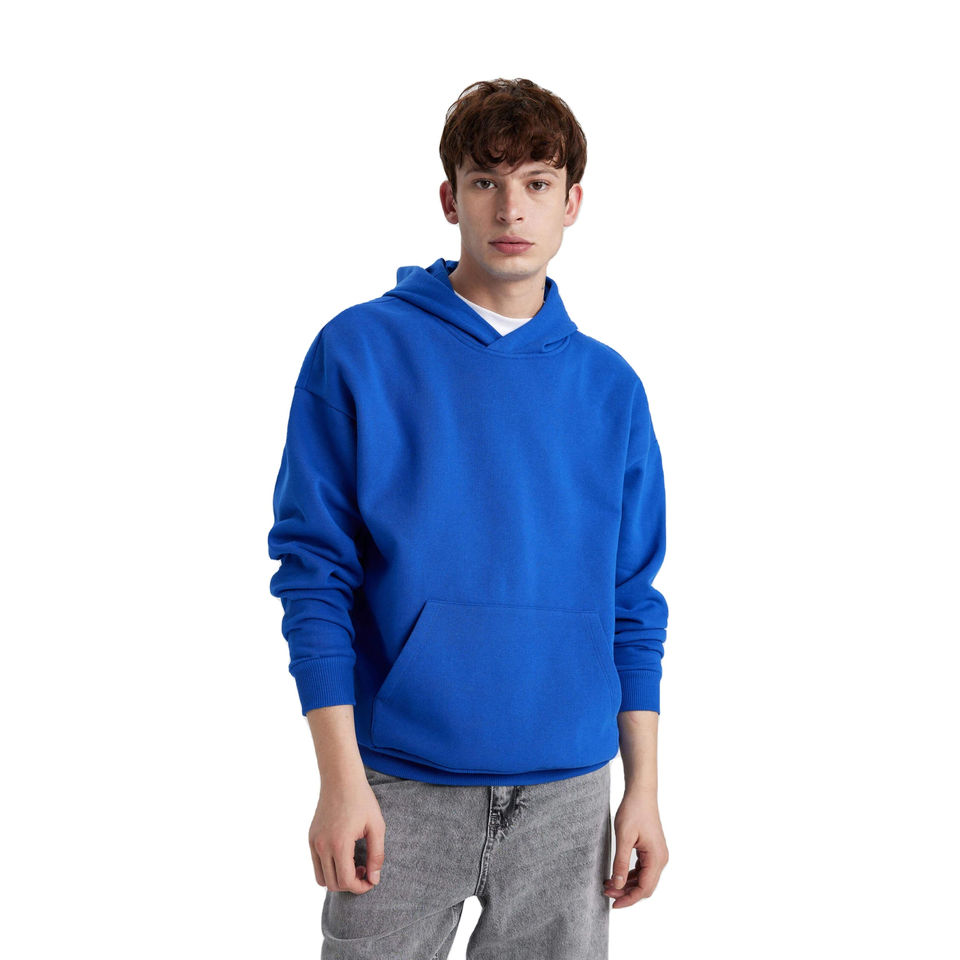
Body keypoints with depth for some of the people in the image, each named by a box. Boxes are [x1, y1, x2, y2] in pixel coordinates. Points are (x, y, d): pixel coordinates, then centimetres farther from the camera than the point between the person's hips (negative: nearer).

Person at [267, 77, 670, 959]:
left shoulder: (611, 387, 6)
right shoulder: (358, 351, -3)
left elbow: (633, 606, 9)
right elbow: (315, 571, -6)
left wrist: (644, 788, 4)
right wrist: (341, 777, -11)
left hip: (567, 791, 3)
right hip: (400, 785, -2)